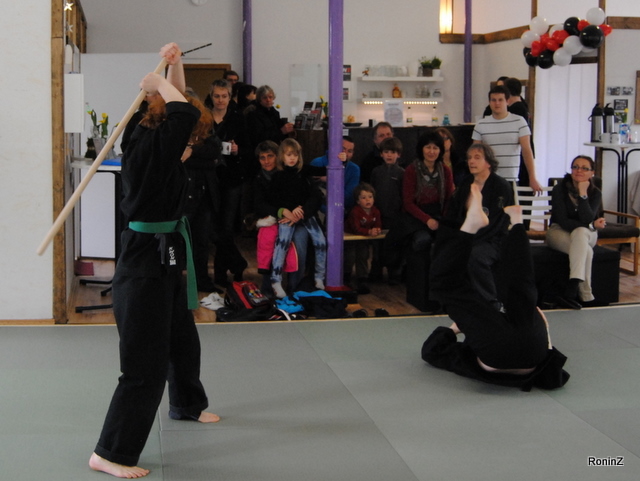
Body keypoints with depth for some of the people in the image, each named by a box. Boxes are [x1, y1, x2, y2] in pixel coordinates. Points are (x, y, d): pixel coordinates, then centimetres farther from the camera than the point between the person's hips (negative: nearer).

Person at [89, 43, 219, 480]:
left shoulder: (157, 145, 7)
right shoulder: (148, 148, -20)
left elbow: (178, 111, 18)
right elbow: (185, 114, -29)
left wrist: (175, 63, 9)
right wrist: (159, 82, -13)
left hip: (164, 257, 10)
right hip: (145, 263, -10)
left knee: (183, 341, 28)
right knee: (146, 364, -8)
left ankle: (188, 405, 53)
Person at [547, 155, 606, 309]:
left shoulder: (595, 193, -4)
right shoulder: (560, 189, -11)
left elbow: (587, 219, -20)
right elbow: (563, 221, -16)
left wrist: (583, 193, -24)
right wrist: (592, 225, -16)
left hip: (587, 234, 2)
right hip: (559, 232, -2)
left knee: (579, 233, -37)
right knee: (585, 250, -34)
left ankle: (571, 290, -45)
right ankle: (585, 295, -36)